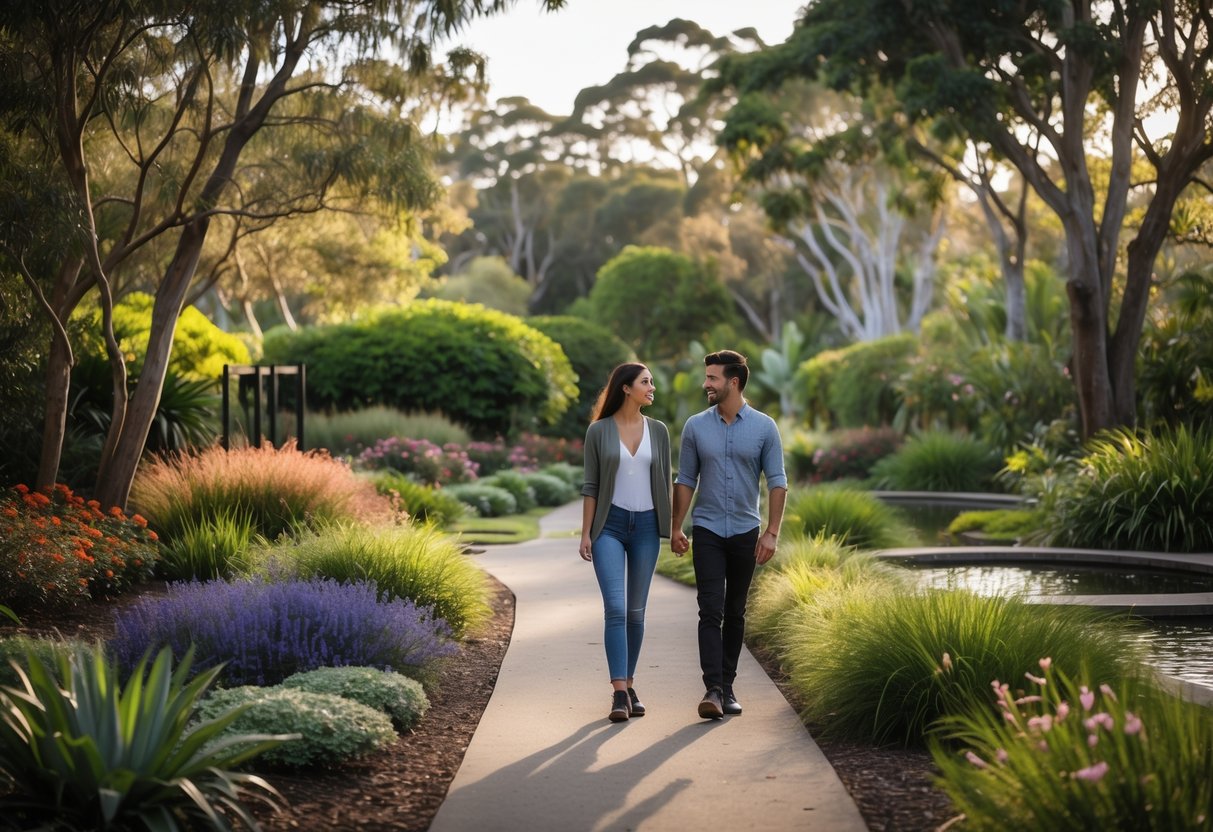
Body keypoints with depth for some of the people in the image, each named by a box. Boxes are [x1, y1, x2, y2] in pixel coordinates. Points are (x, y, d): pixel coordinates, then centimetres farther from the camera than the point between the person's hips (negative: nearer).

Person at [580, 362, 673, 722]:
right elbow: (590, 485, 0)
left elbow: (664, 482, 8)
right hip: (610, 525, -3)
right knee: (615, 608, -14)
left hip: (646, 526, 3)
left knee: (635, 611, 7)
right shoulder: (599, 430, -2)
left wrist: (670, 528, 4)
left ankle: (629, 686, 18)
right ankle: (619, 694, -16)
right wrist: (585, 533, -5)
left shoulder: (658, 431, 5)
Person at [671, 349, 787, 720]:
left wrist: (772, 532, -10)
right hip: (707, 531, 0)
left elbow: (777, 481, -3)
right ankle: (713, 690, -15)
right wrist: (676, 528, 3)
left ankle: (727, 687, 17)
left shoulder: (764, 427, -3)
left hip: (745, 532, 0)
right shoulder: (696, 426, 0)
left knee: (735, 612, 9)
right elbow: (685, 480, 6)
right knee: (711, 611, -10)